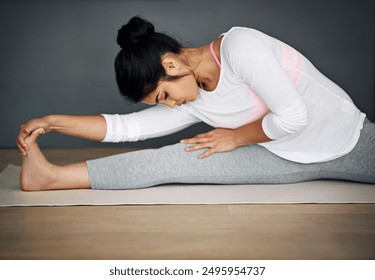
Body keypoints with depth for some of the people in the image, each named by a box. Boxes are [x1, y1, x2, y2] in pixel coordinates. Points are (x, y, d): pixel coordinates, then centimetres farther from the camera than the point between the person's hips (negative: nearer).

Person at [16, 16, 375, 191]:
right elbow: (125, 126, -2)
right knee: (172, 159, -13)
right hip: (289, 159, 2)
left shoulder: (239, 46, -24)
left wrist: (236, 137, -11)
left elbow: (292, 116, -26)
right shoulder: (192, 104, -4)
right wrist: (51, 121, -7)